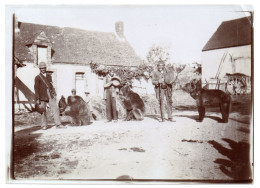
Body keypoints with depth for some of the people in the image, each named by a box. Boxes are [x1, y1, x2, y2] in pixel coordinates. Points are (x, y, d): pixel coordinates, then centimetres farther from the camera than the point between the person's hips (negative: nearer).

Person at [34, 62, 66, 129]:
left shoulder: (49, 76, 17)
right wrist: (37, 99, -8)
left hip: (50, 96, 4)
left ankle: (58, 124, -1)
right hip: (42, 97, -4)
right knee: (43, 111, 0)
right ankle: (44, 125, 10)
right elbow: (36, 88, -1)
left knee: (55, 109, -4)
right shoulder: (37, 77, 2)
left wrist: (54, 95, 14)